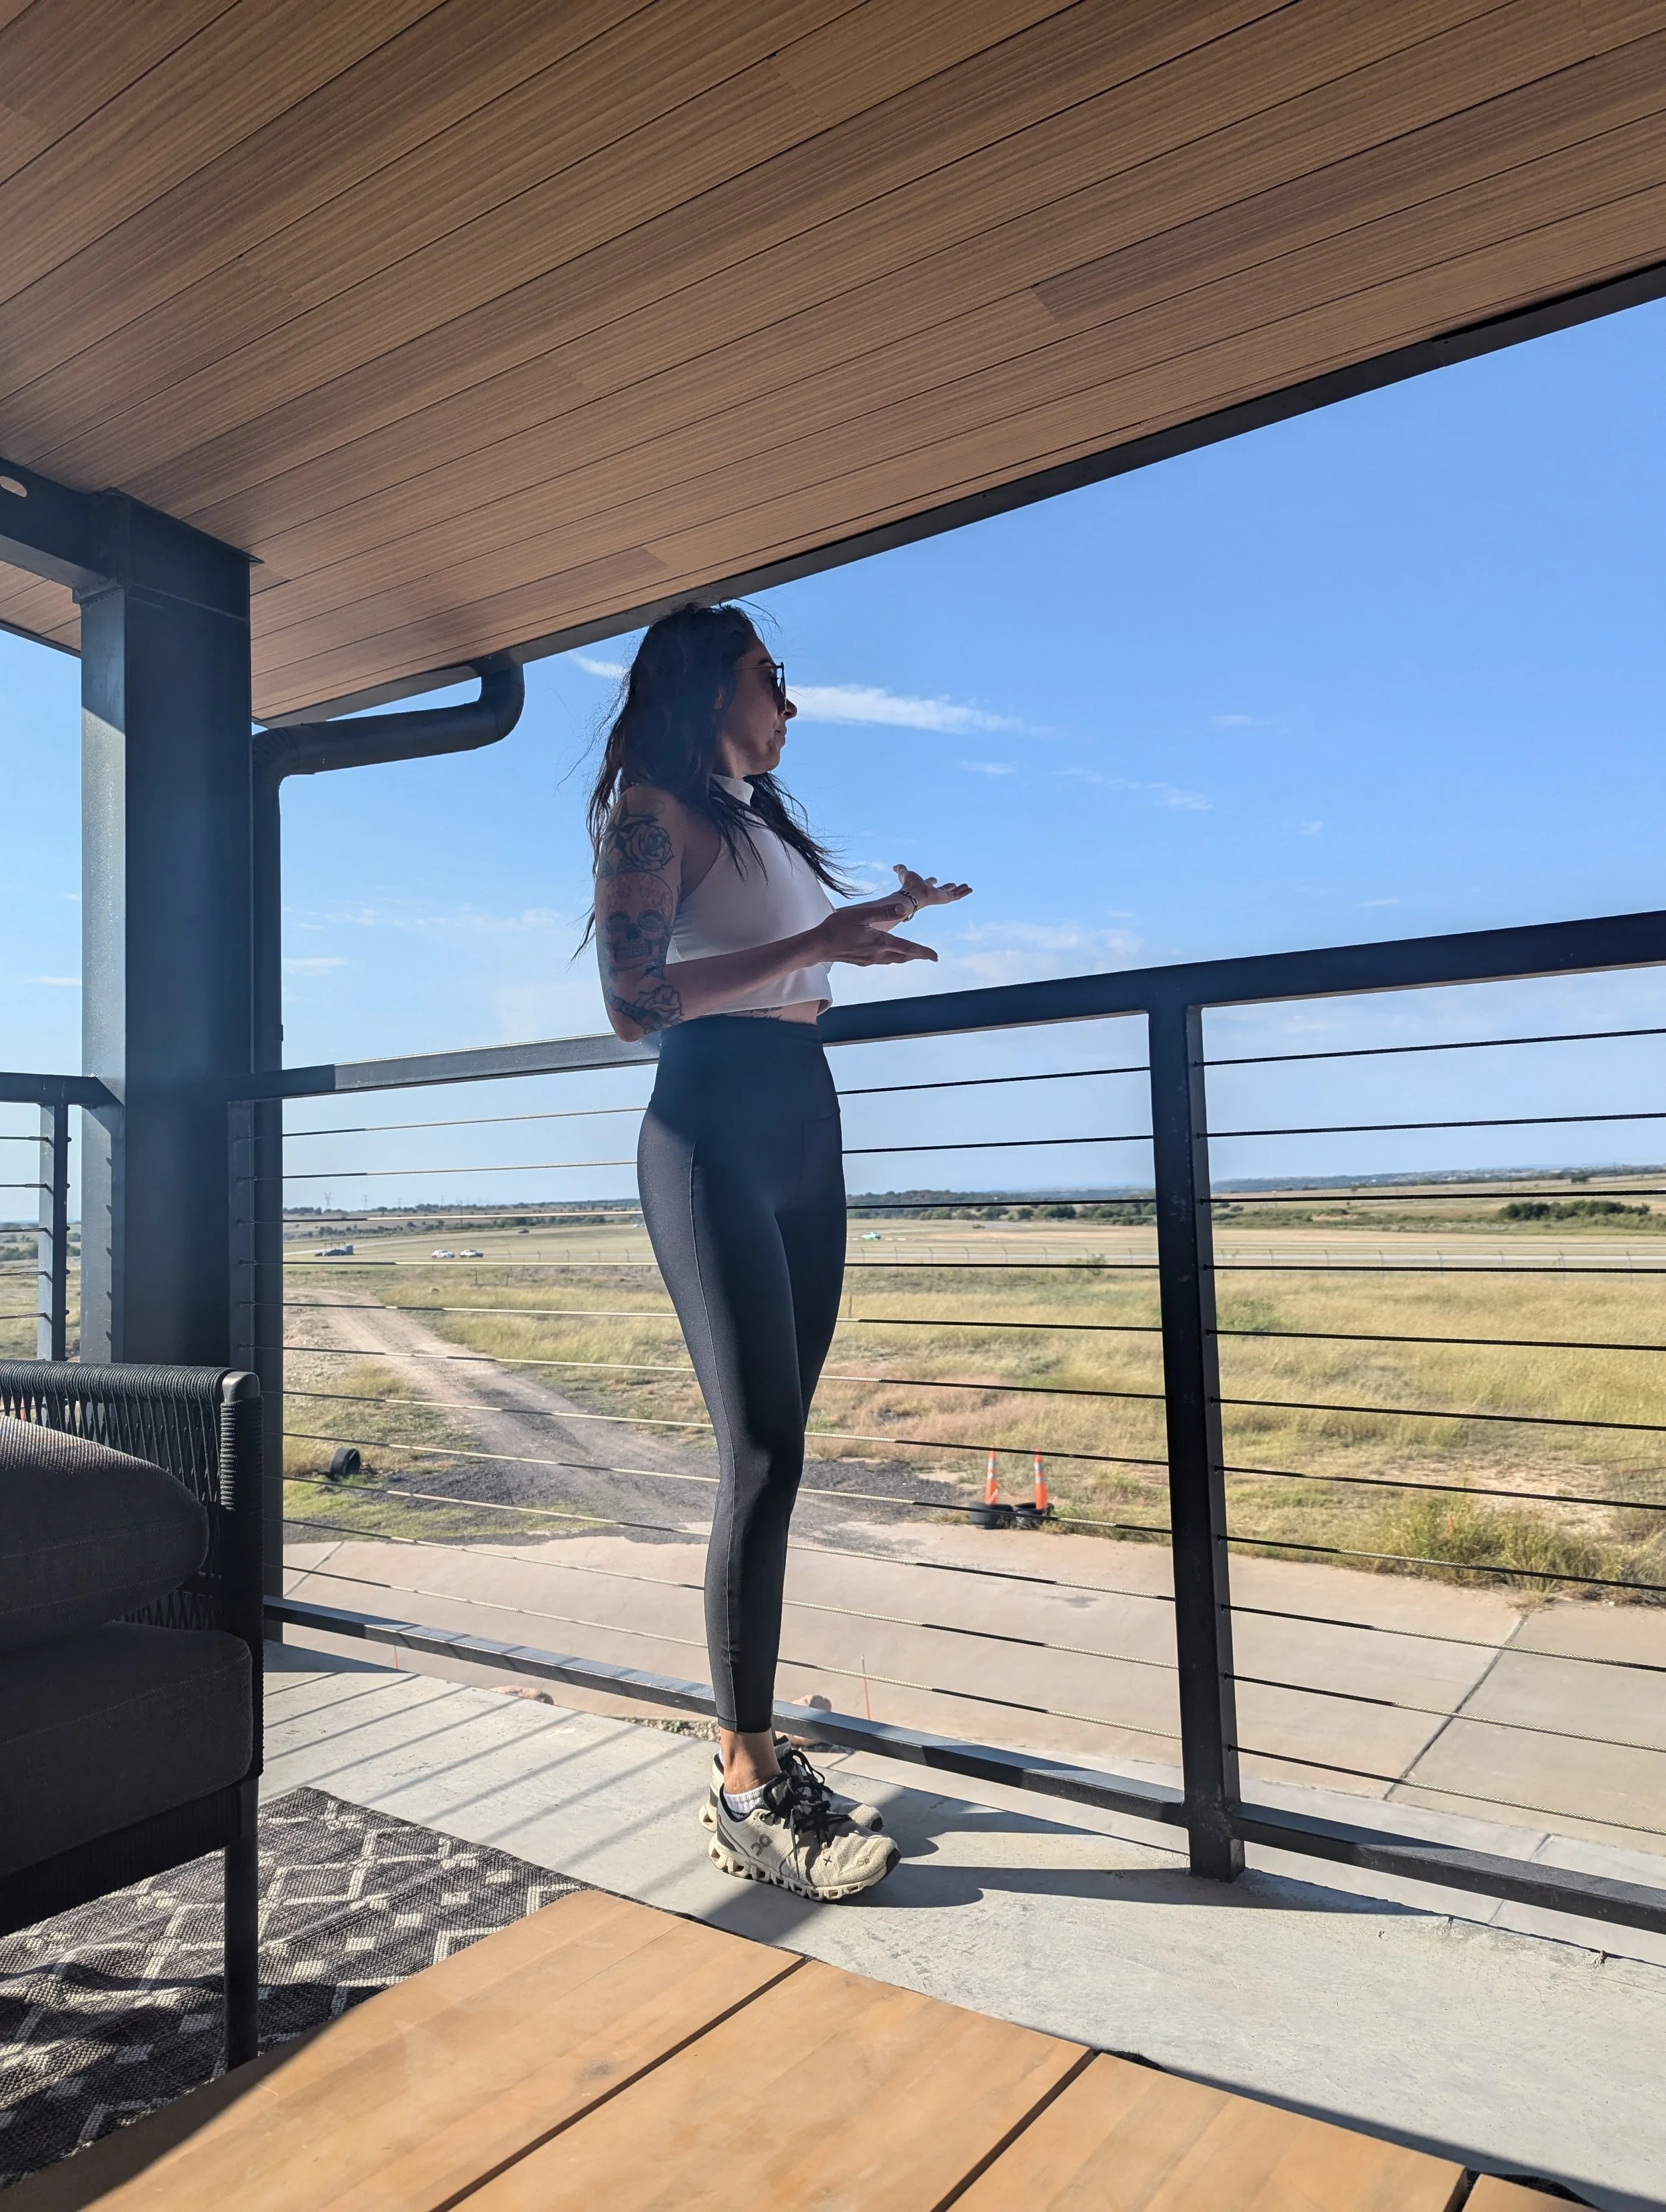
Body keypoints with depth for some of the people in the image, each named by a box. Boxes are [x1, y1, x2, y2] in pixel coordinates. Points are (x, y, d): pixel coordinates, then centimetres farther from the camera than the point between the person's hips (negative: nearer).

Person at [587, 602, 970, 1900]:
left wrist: (879, 919, 33)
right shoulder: (657, 810, -3)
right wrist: (813, 943, -19)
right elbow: (633, 1002, -15)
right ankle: (747, 1793, -5)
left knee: (777, 1452, 6)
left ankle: (756, 1741, 14)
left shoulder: (762, 819, 24)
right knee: (764, 1454, -13)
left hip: (804, 1131, 9)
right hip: (713, 1136, -8)